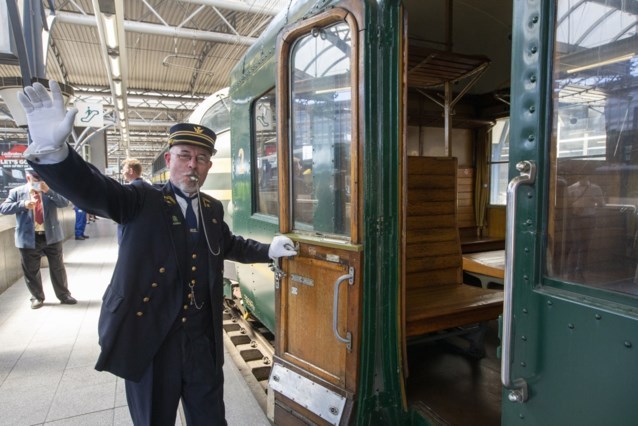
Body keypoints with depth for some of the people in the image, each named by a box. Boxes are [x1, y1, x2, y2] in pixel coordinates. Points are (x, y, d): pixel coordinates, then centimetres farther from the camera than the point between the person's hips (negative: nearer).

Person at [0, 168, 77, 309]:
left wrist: (48, 191, -22)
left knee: (58, 268, 9)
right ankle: (37, 297, 27)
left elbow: (64, 203, -9)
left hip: (51, 236, 0)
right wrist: (23, 205, -20)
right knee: (31, 271, 10)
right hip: (29, 238, 0)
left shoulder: (51, 190, 4)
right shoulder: (17, 192, 2)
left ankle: (64, 295, 21)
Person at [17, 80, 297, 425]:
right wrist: (51, 149, -42)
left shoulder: (212, 208, 8)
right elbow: (92, 190, -25)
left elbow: (229, 244, 26)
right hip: (149, 341, -3)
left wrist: (268, 250, 20)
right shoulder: (142, 201, -7)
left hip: (203, 342, 4)